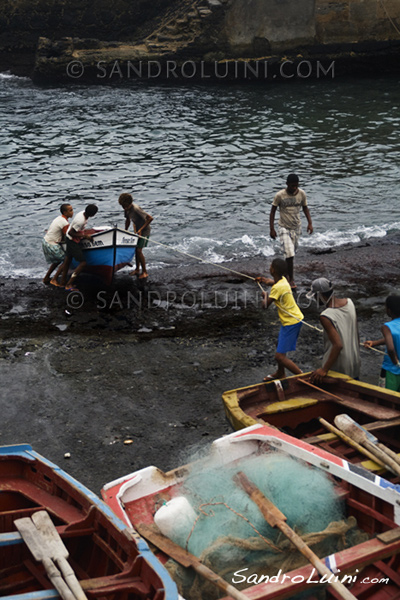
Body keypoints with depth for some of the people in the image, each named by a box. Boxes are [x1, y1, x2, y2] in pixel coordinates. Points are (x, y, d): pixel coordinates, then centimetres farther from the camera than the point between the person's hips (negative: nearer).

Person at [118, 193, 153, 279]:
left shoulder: (136, 209, -28)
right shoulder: (127, 210, -1)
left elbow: (150, 218, -33)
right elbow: (128, 220, 19)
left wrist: (141, 229, -31)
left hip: (144, 231, -9)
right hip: (137, 231, 9)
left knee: (139, 250, -13)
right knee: (136, 250, 12)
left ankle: (144, 272, -5)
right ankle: (137, 270, 26)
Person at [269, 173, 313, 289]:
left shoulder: (302, 194, -5)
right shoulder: (280, 195, -15)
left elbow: (305, 208, 10)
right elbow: (273, 211, -6)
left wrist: (310, 223, -1)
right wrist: (272, 229, -9)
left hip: (296, 227, 4)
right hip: (284, 228, -4)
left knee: (292, 252, 15)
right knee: (289, 254, -13)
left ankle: (286, 271, 37)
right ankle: (291, 279, -3)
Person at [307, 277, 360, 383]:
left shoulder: (325, 317, -26)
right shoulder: (349, 302, -5)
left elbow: (338, 345, -31)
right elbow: (356, 334, 6)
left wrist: (324, 370, -27)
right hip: (354, 362, 7)